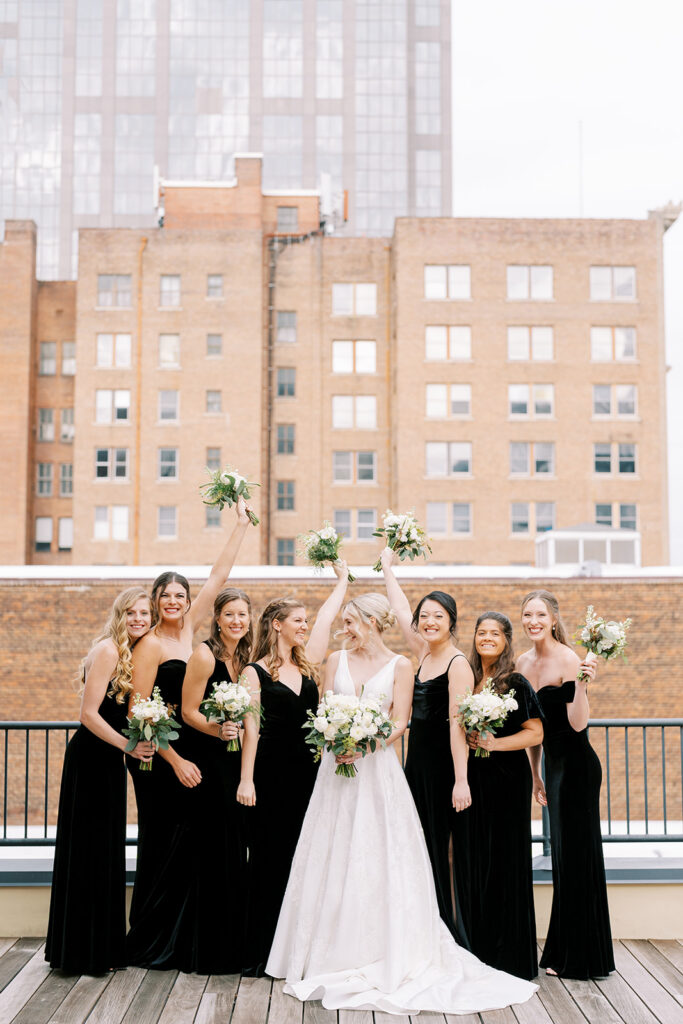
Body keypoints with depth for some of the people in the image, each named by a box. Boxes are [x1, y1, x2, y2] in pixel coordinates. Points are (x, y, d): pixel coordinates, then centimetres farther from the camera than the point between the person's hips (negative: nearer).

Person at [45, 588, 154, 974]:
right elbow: (89, 714, -19)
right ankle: (86, 952, 9)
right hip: (90, 757, -9)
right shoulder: (108, 650, -15)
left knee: (108, 851, 14)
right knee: (88, 851, -1)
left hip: (110, 758, 9)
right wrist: (128, 746, -20)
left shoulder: (135, 653, 10)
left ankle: (105, 946, 24)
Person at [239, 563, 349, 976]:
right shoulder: (256, 672, -2)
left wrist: (343, 580, 26)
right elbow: (251, 728, -7)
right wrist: (246, 779, -12)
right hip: (271, 774, -5)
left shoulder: (308, 665, 11)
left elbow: (327, 617, 16)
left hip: (307, 771, 5)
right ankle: (261, 953, 6)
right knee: (269, 860, 0)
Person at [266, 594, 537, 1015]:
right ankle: (335, 954, 13)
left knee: (381, 859, -3)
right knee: (333, 859, 4)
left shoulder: (399, 666, 0)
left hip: (378, 768, -3)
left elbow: (400, 723, -5)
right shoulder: (337, 660, 10)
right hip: (338, 767, 3)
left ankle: (386, 956, 5)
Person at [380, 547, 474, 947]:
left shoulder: (458, 664, -12)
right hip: (417, 764, 8)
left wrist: (461, 780, -22)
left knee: (446, 852, -3)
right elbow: (400, 610, 23)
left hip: (444, 765, -8)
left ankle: (455, 941, 4)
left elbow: (458, 724, -18)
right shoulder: (422, 653, 9)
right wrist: (387, 567, 32)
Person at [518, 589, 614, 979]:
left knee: (576, 855, 0)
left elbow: (578, 723, -21)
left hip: (576, 765, -8)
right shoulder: (525, 662, 8)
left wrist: (581, 683, -34)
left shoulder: (567, 660, -15)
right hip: (553, 763, 8)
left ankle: (579, 959, 10)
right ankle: (562, 953, 24)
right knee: (562, 855, 14)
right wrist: (535, 775, 19)